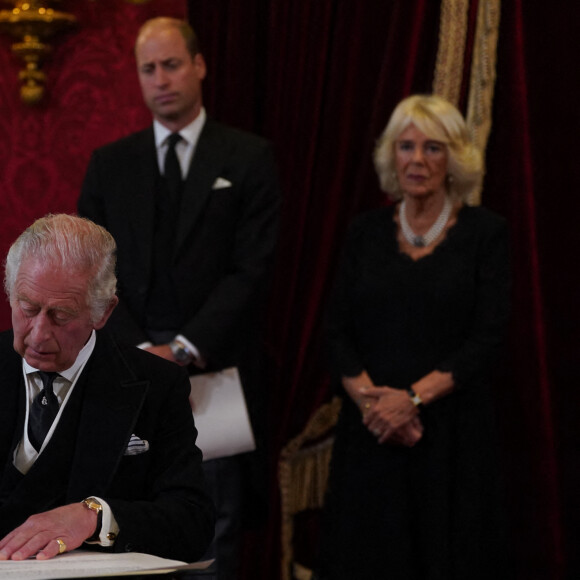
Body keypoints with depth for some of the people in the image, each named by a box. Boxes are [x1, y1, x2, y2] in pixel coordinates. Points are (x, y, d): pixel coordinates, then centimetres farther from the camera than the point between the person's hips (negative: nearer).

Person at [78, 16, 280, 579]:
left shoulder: (249, 158, 4)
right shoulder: (109, 164, 12)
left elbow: (251, 270, -4)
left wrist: (184, 349, -13)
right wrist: (141, 351, -9)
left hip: (215, 367, -2)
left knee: (213, 531, 0)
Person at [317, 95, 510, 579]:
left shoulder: (484, 232, 1)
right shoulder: (367, 232, 10)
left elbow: (487, 340, -6)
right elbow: (338, 333, 5)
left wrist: (414, 397, -16)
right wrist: (368, 395, -12)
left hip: (453, 430, -2)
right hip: (371, 431, 2)